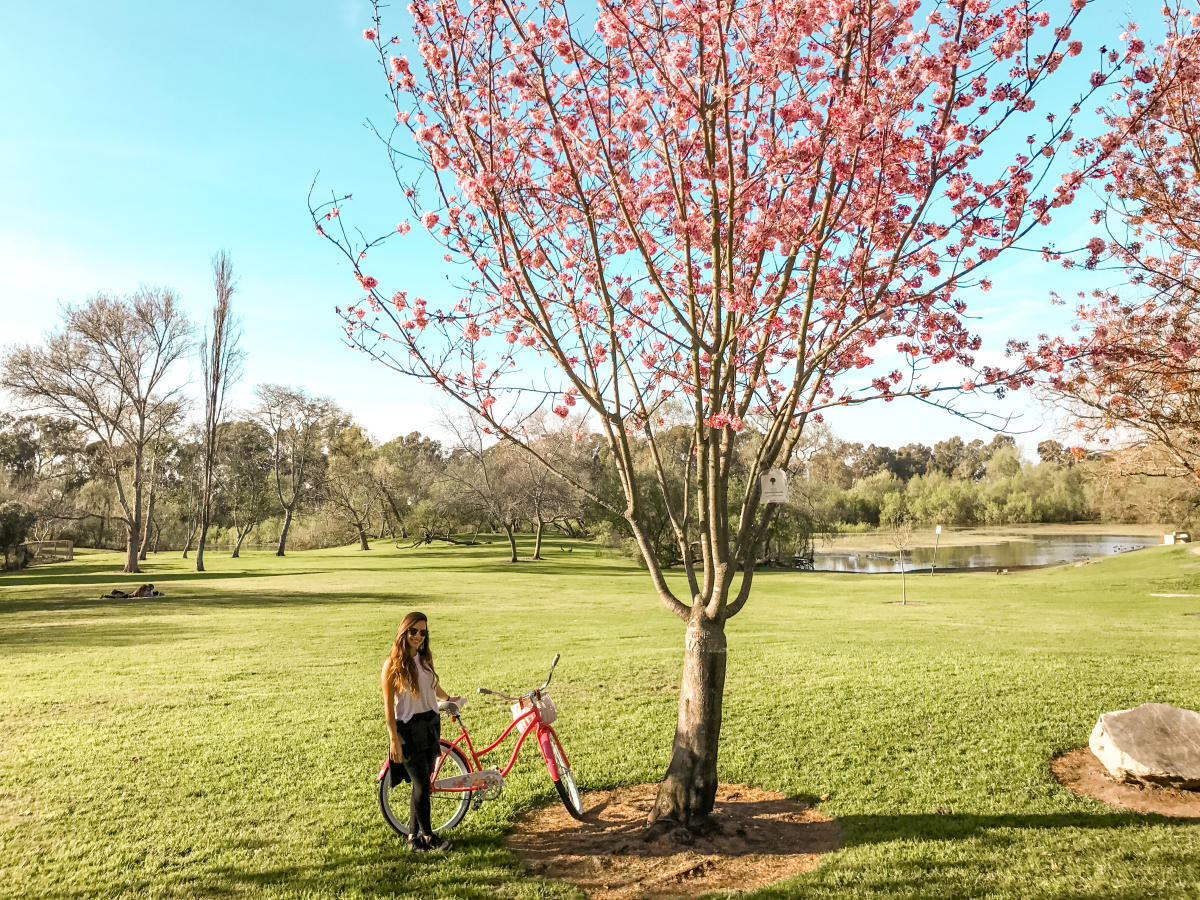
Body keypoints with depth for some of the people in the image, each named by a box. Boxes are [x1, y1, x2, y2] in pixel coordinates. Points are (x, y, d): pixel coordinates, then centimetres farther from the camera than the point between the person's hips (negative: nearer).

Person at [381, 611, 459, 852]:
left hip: (431, 725, 6)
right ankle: (427, 835, 14)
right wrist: (394, 741, -14)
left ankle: (413, 834, 24)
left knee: (423, 783, 10)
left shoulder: (425, 658, 6)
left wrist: (449, 699, 42)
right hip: (409, 730, -6)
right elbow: (388, 706, -11)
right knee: (422, 784, -3)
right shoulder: (393, 664, -11)